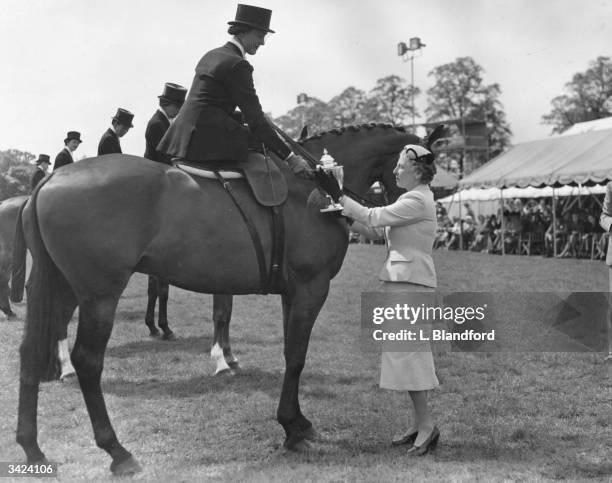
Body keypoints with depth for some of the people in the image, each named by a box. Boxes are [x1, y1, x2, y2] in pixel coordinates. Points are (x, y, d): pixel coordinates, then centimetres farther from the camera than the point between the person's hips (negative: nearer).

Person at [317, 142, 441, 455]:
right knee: (408, 353, 12)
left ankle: (426, 423, -1)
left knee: (405, 352, -7)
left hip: (410, 284, -10)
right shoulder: (414, 199, 17)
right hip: (402, 281, 10)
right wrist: (345, 216, 9)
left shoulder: (417, 201, -14)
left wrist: (338, 196, -12)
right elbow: (378, 230, 17)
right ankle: (421, 424, 19)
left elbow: (374, 218, -16)